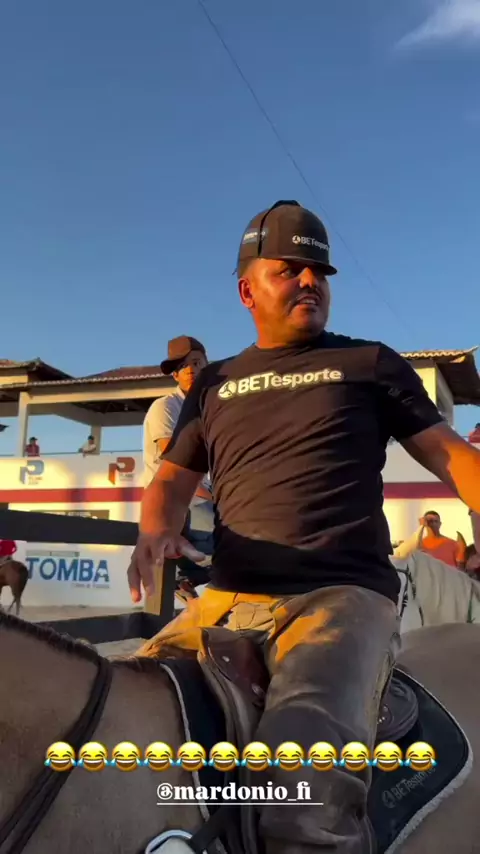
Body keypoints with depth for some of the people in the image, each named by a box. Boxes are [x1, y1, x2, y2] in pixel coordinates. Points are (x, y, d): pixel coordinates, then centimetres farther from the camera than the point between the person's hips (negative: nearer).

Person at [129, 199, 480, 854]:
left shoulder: (369, 363, 13)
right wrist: (156, 531, -3)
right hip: (227, 601, 4)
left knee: (303, 757, -33)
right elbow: (172, 479, 20)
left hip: (342, 595, -4)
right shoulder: (214, 384, 21)